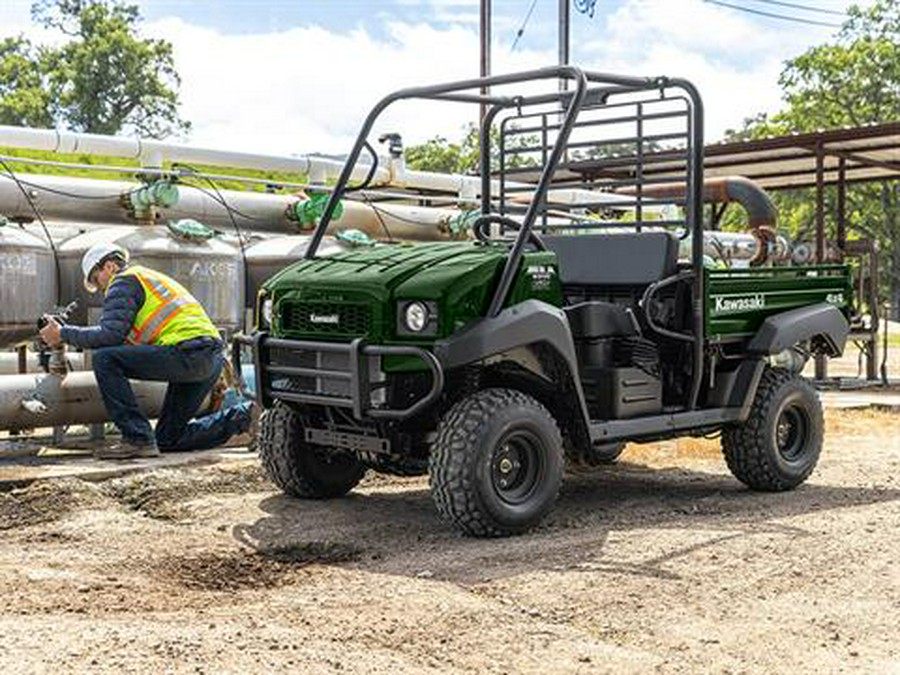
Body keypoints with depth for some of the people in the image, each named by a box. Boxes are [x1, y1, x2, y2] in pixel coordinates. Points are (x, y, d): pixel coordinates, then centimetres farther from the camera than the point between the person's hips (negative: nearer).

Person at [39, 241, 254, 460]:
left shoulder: (124, 281, 3)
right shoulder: (152, 277, 32)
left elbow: (111, 334, -12)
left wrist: (64, 334, -2)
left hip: (187, 353, -10)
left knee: (104, 359, -12)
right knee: (168, 439, 15)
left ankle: (137, 439, -14)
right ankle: (242, 415, 11)